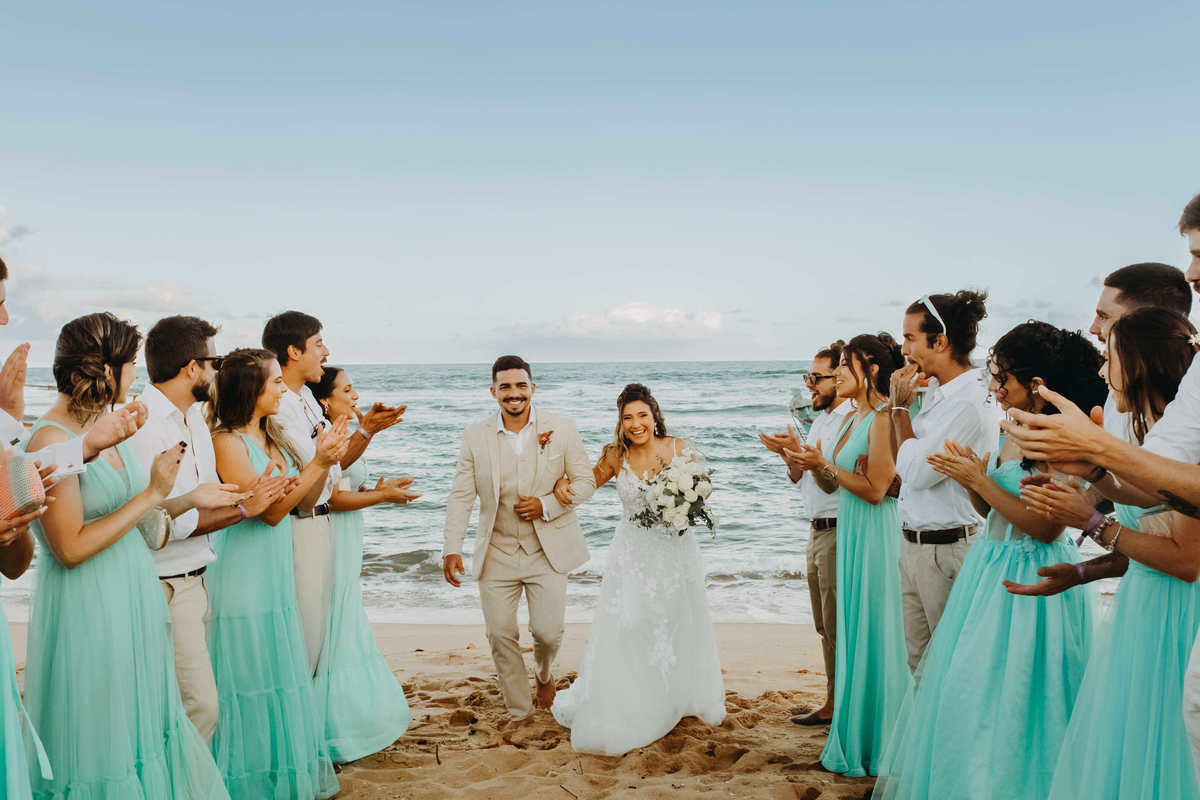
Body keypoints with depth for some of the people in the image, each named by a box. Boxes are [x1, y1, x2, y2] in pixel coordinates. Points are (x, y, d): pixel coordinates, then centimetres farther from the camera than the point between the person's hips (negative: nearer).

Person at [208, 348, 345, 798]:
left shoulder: (271, 436, 9)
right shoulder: (226, 441, -15)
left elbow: (301, 501, 12)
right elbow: (269, 509, -19)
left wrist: (324, 459, -2)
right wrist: (318, 462, -20)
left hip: (276, 576, 8)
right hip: (243, 580, -8)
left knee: (283, 678, 16)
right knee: (252, 686, 3)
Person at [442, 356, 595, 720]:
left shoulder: (562, 429, -4)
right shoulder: (475, 437, -2)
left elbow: (585, 481, 1)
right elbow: (461, 495, -1)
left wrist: (546, 505, -15)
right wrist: (452, 549, -10)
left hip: (548, 550, -1)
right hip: (496, 554, 1)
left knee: (548, 631, -4)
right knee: (500, 635, 4)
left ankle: (544, 674, 33)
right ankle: (519, 712, 23)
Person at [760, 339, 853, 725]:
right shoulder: (820, 420, 15)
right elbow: (801, 479, 19)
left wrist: (799, 451, -23)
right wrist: (791, 457, 1)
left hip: (838, 532, -10)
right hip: (817, 531, 10)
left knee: (838, 626, -2)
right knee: (825, 626, 16)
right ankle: (838, 700, 27)